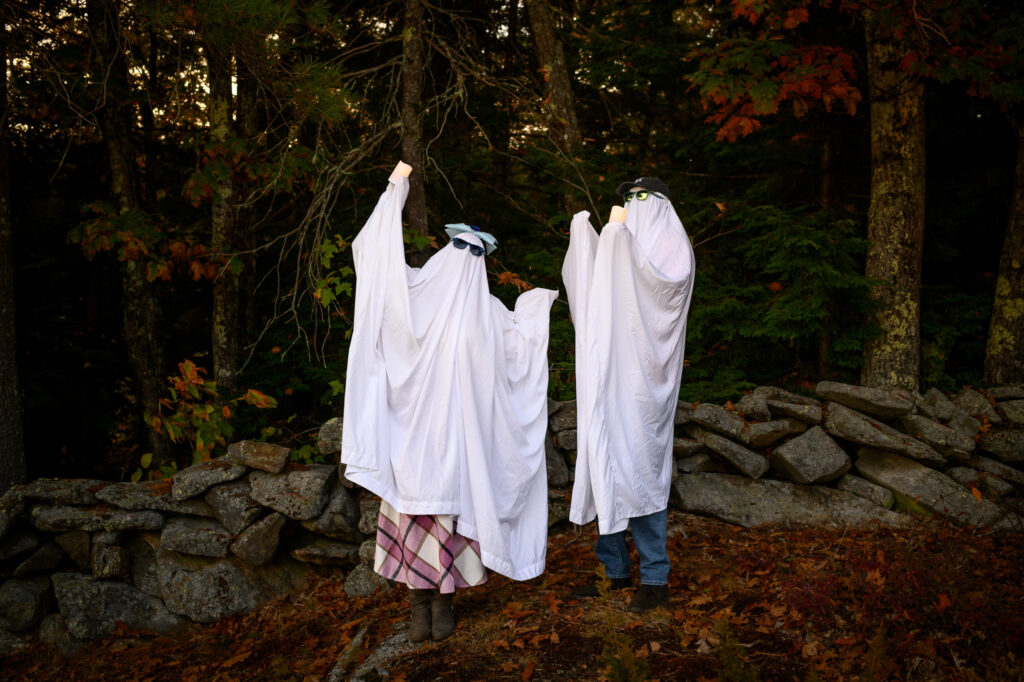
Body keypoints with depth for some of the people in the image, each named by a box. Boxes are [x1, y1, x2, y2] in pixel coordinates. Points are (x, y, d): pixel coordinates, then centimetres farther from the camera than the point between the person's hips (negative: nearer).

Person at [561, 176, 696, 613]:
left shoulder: (672, 244, 5)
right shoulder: (619, 247, 21)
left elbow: (669, 281, -15)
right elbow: (583, 288, 12)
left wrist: (625, 245, -21)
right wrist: (581, 236, 1)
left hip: (642, 381, -6)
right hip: (606, 379, 6)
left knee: (640, 468, -6)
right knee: (605, 467, 6)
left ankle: (655, 578, 2)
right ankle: (614, 568, 17)